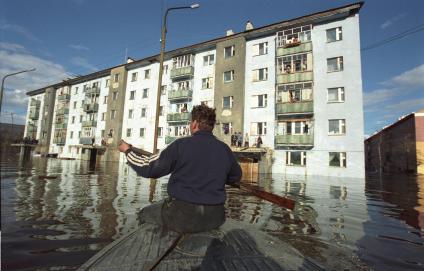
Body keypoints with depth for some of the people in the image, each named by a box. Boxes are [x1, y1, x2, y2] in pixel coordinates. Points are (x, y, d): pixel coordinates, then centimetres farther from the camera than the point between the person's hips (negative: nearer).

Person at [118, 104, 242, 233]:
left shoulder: (181, 145, -14)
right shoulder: (224, 149, -3)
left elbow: (147, 168, -7)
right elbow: (236, 177, 13)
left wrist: (127, 150, 9)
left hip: (183, 217, -3)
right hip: (214, 218, 4)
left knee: (144, 214, 21)